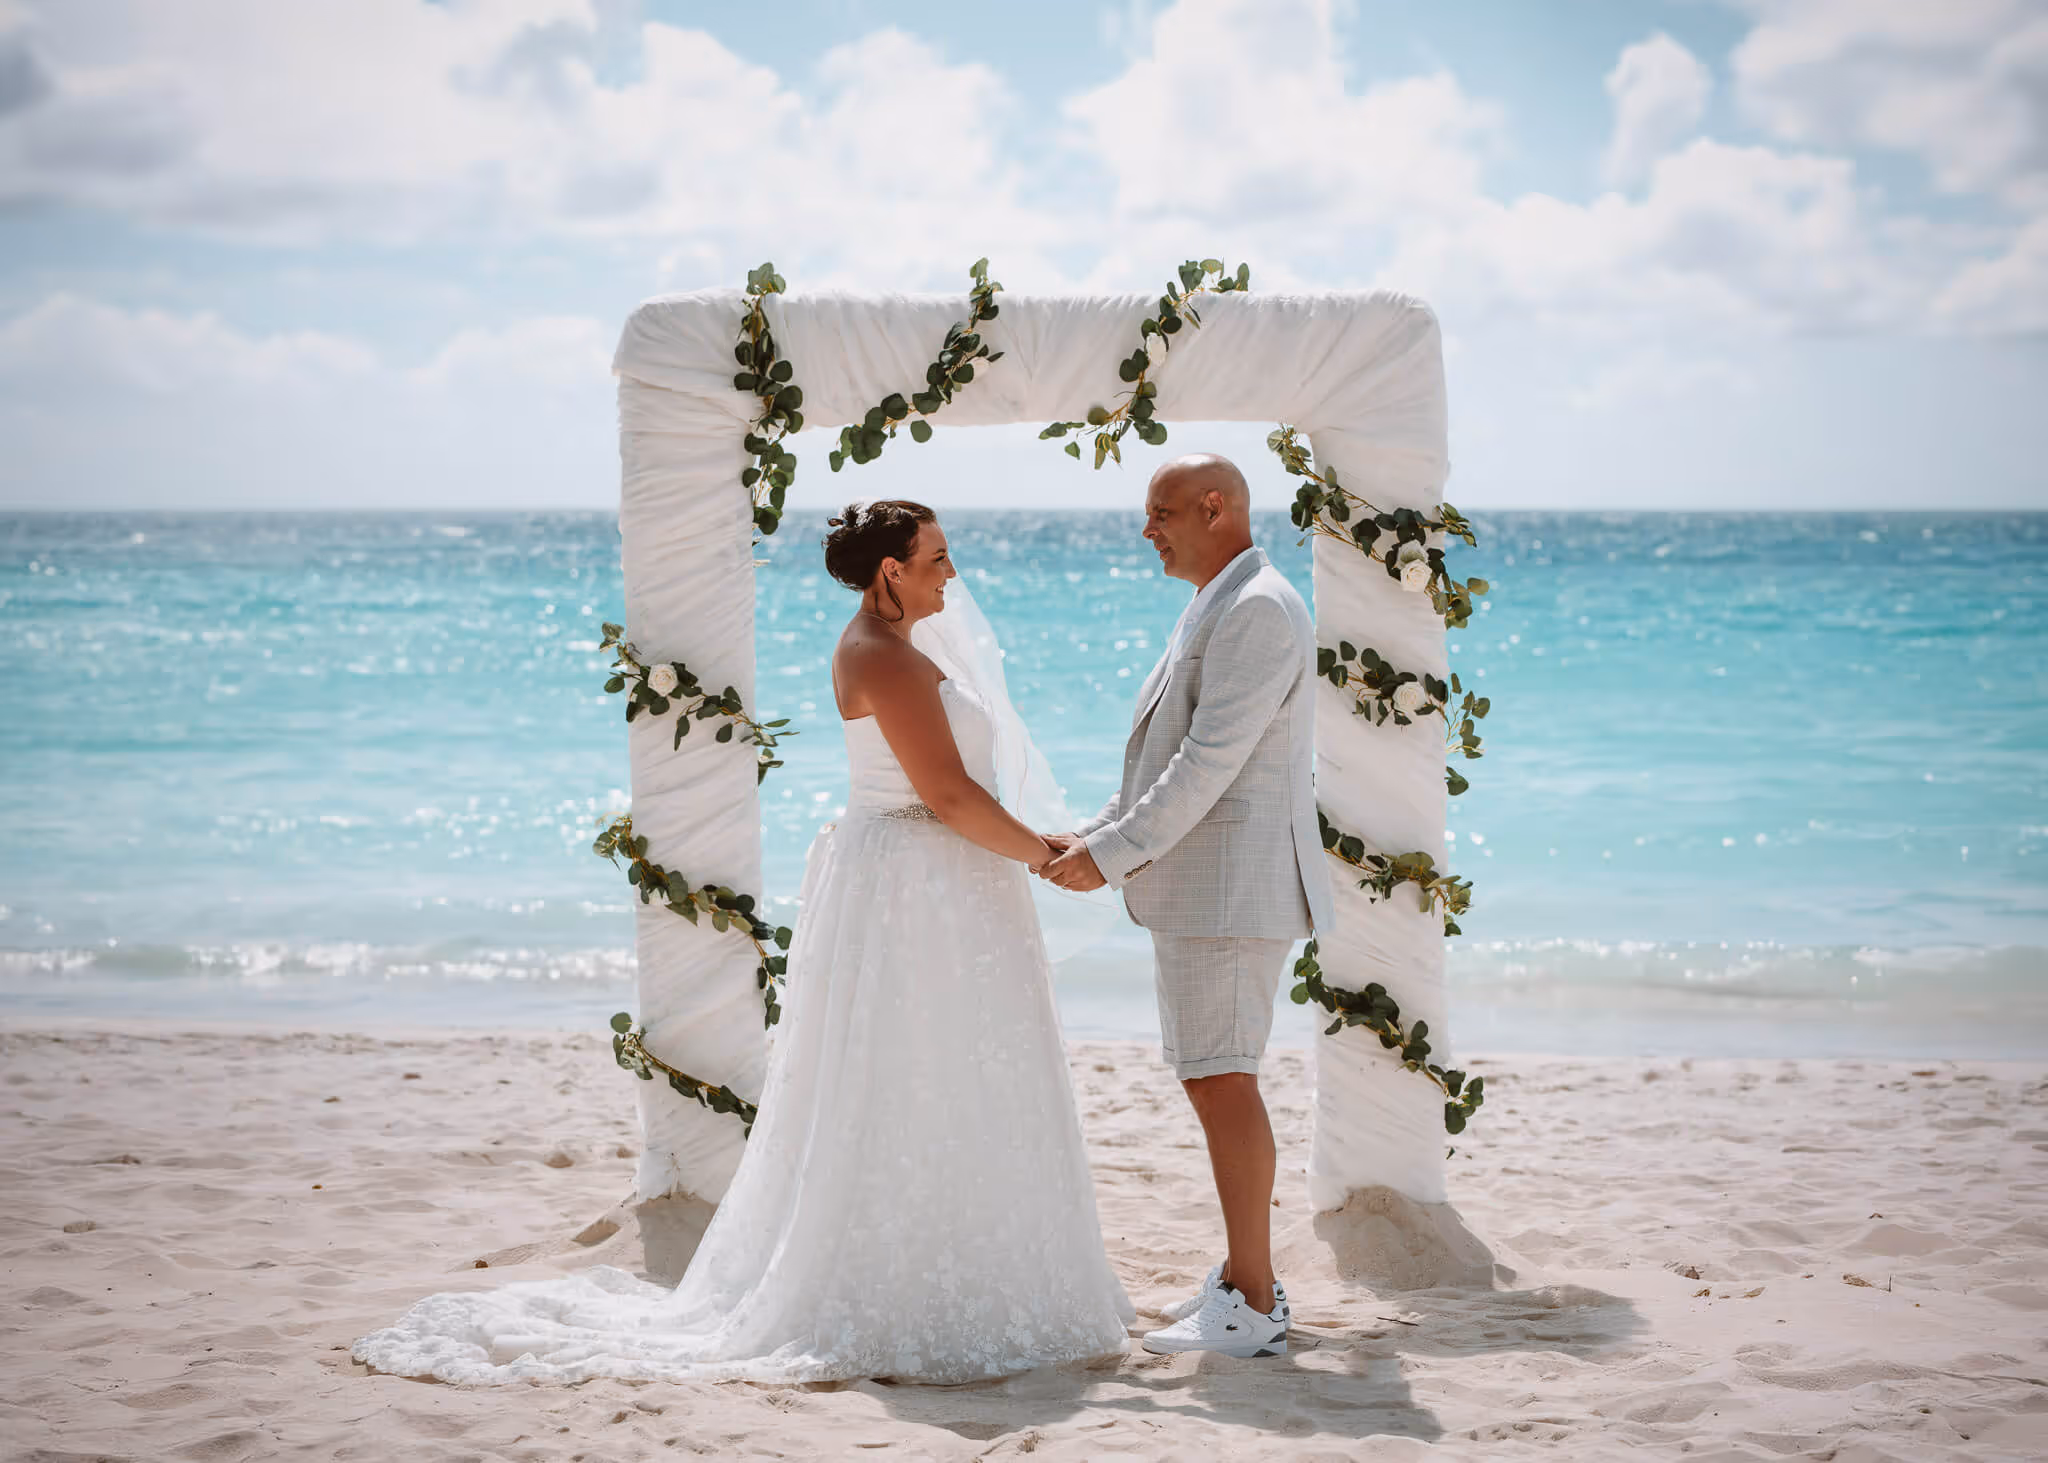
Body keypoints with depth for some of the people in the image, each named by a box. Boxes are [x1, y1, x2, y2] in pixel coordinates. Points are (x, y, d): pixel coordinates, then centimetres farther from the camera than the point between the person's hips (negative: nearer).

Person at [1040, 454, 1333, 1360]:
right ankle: (1244, 1272, 22)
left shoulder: (1258, 611, -14)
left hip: (1229, 884, -11)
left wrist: (1112, 854, -17)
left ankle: (1253, 1310, -8)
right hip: (1199, 887, 11)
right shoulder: (1216, 613, 20)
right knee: (1214, 1079, 14)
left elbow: (1210, 763, -20)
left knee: (1220, 1081, -10)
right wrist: (1094, 838, 14)